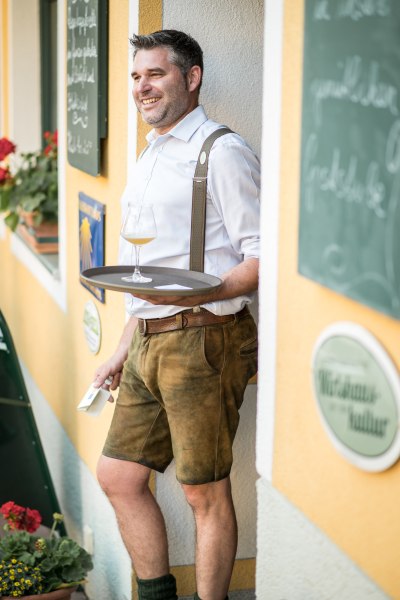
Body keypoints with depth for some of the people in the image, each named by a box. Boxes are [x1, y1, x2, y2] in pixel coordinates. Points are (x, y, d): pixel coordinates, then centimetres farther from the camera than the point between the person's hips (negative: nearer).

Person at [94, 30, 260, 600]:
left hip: (201, 340, -9)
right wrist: (124, 349, 22)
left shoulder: (223, 153, -9)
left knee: (206, 492, 0)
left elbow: (264, 258, -15)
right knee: (118, 476, 13)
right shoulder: (149, 157, 19)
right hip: (149, 342, 9)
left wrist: (193, 295, -27)